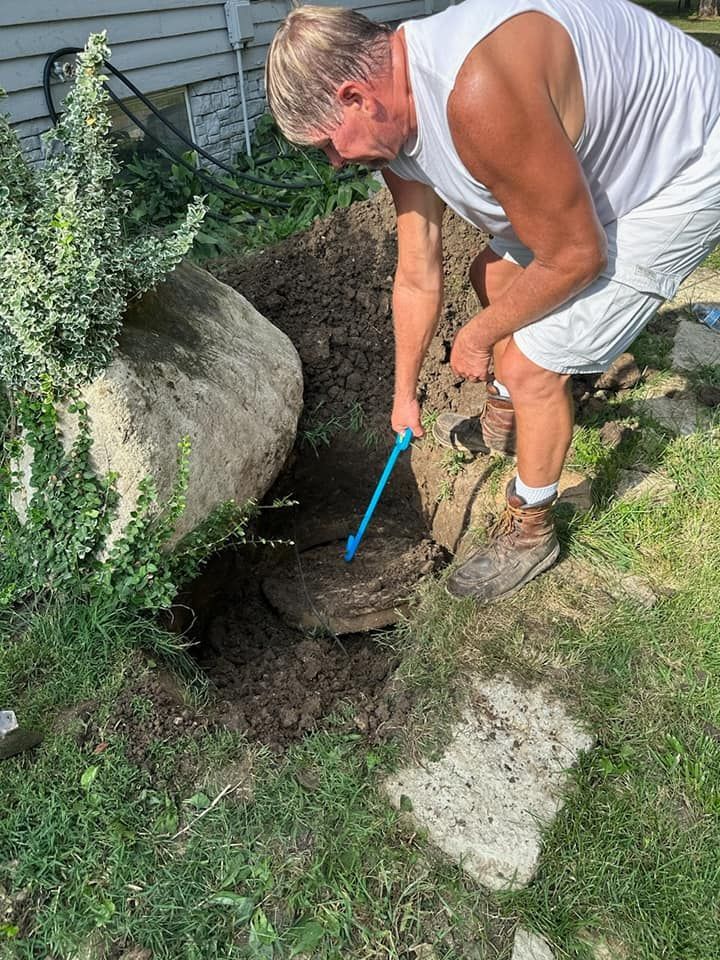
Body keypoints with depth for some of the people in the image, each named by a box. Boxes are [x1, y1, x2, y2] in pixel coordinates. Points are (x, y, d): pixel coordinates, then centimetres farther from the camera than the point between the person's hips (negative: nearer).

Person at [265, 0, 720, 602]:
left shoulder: (480, 96, -37)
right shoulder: (390, 119, -6)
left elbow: (575, 257, -27)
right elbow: (418, 278, 4)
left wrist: (477, 337, -11)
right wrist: (405, 393, 13)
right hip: (602, 161, 9)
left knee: (534, 365, -11)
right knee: (493, 276, 21)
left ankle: (530, 534, 13)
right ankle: (502, 422, 44)